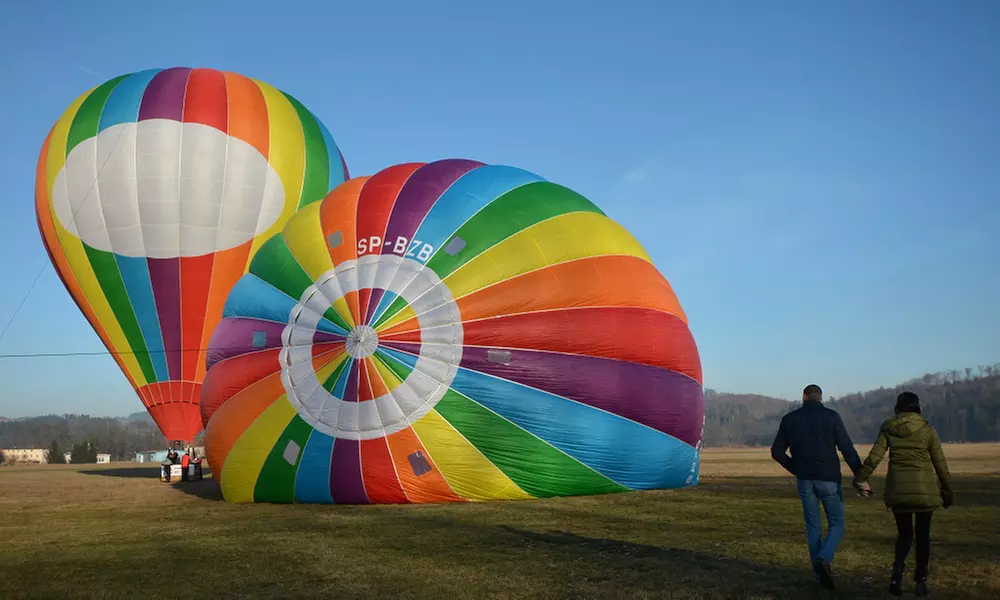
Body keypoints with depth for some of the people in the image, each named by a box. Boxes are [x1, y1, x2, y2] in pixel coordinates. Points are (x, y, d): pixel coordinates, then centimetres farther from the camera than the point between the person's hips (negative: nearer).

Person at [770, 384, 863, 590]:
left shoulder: (789, 419, 5)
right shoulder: (831, 416, -3)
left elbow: (777, 451, 6)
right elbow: (848, 449, -9)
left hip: (805, 480, 3)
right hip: (829, 479, -2)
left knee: (813, 528, 12)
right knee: (837, 524, 9)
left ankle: (820, 573, 10)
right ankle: (824, 559, -16)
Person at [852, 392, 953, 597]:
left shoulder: (888, 429, 2)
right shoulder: (927, 430, -1)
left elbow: (874, 456, -6)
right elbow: (940, 463, 1)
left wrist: (861, 478, 0)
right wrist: (947, 490, 10)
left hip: (898, 488, 1)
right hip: (924, 488, -1)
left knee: (904, 533, 14)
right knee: (922, 534, 12)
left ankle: (898, 570, -11)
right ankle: (921, 582, 13)